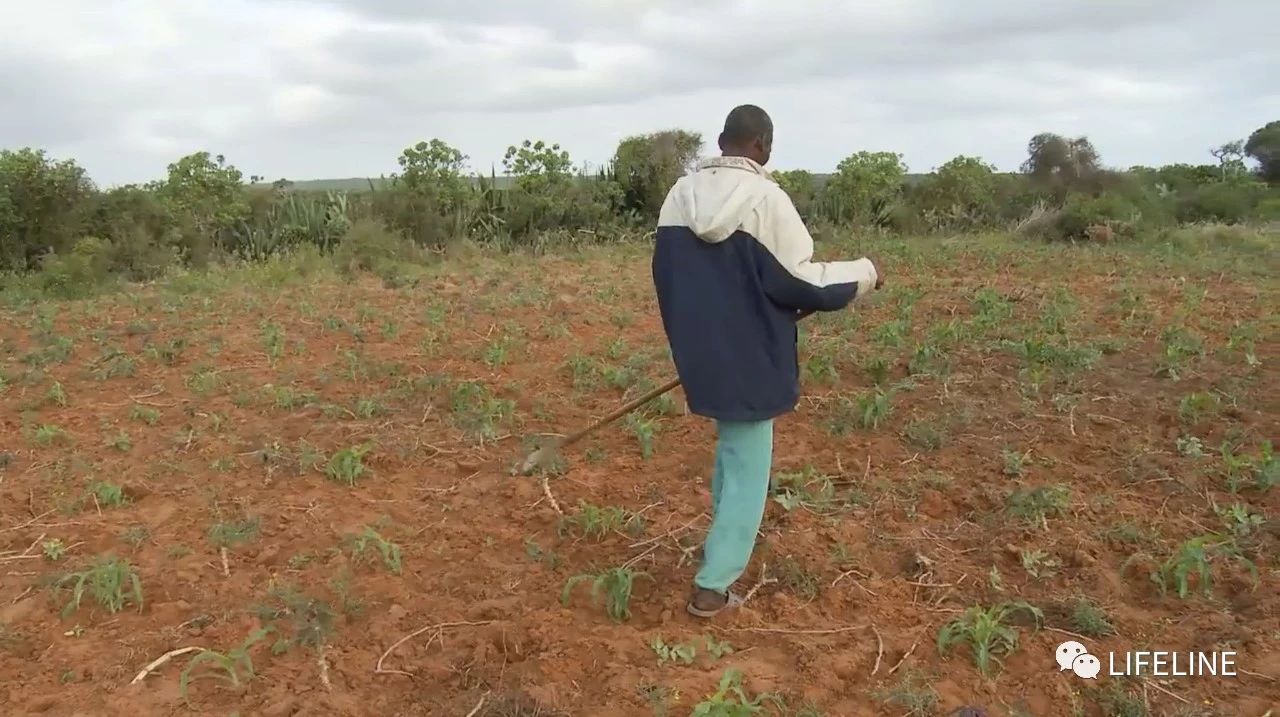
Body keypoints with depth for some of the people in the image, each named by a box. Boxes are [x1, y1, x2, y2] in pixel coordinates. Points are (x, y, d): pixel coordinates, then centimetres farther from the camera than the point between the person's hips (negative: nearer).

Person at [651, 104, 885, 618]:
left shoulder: (681, 194, 1)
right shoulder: (765, 198, -16)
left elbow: (666, 274, 9)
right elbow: (798, 282, -14)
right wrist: (864, 272, 1)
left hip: (699, 354, 6)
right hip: (748, 357, -6)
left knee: (730, 447, 27)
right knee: (747, 466, 7)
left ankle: (726, 543, 43)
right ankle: (712, 586, 10)